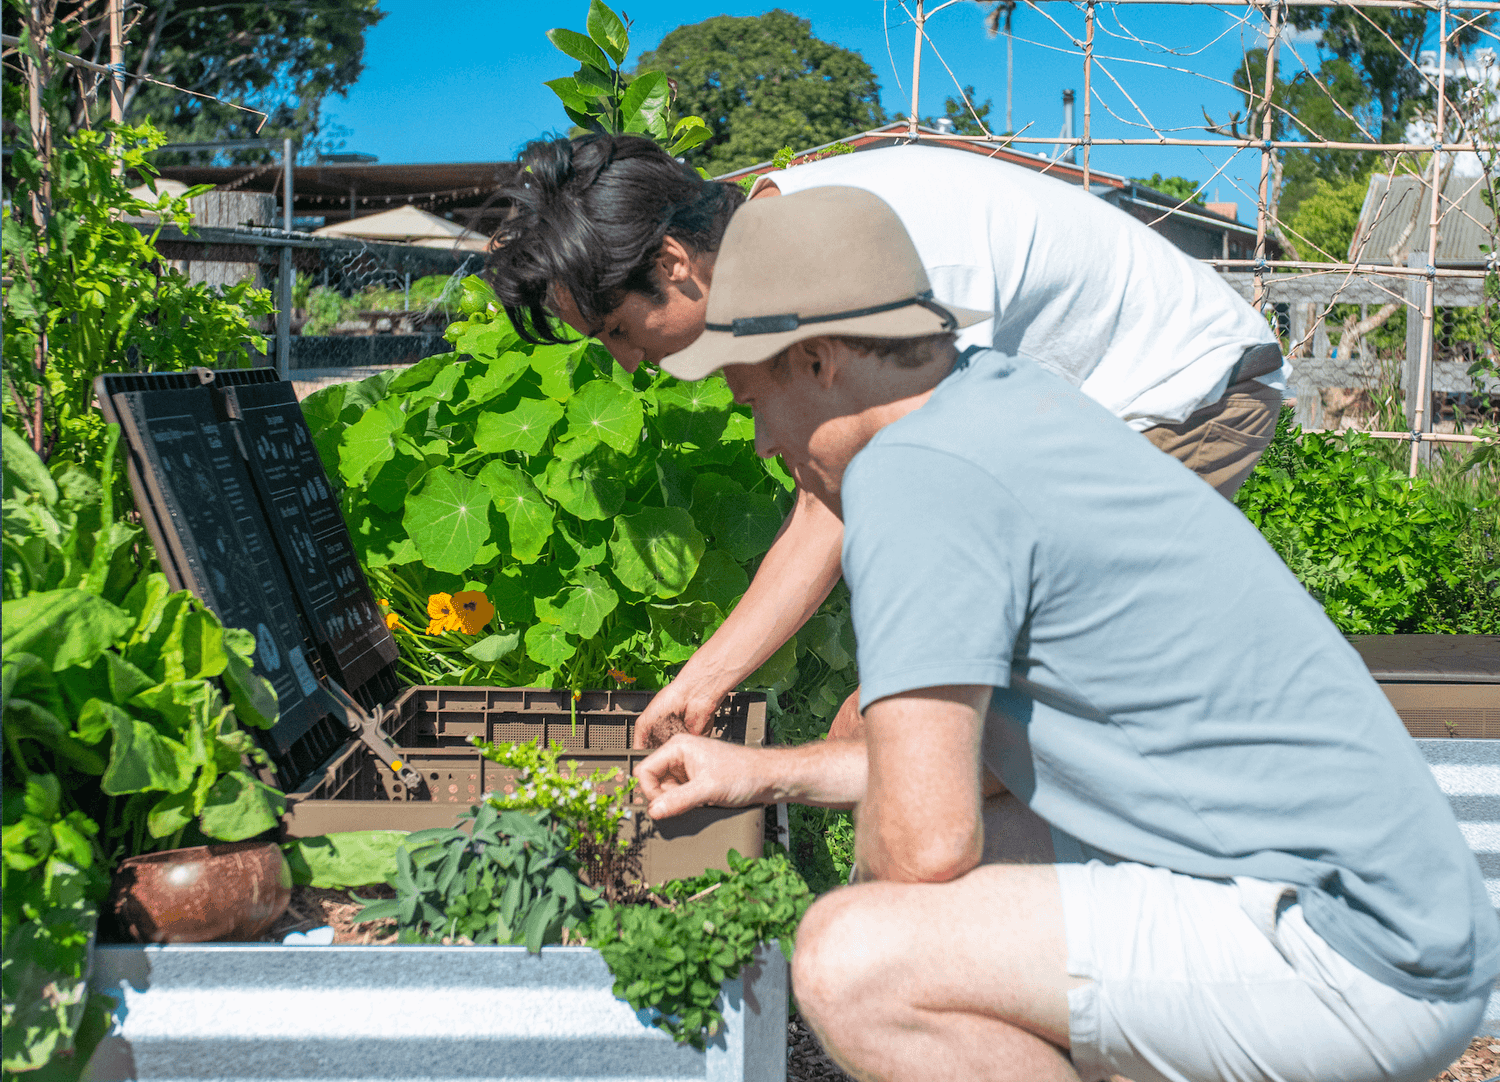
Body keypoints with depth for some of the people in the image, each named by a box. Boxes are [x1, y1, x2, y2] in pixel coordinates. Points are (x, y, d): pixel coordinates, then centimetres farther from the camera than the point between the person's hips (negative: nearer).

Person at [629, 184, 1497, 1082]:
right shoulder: (1016, 396, 13)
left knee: (854, 961, -21)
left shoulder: (908, 474, -17)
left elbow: (925, 843, -21)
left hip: (1354, 964, -10)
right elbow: (963, 754, 22)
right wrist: (766, 774, 24)